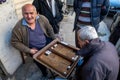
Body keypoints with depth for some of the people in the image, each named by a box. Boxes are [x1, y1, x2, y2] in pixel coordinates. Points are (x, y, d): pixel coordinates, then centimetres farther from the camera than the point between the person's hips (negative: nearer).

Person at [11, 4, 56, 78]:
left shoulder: (42, 19, -15)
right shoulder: (18, 27, -23)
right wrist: (29, 50, -16)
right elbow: (15, 42, -12)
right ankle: (45, 73, 24)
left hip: (47, 43, 4)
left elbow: (50, 30, 1)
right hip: (35, 49, -3)